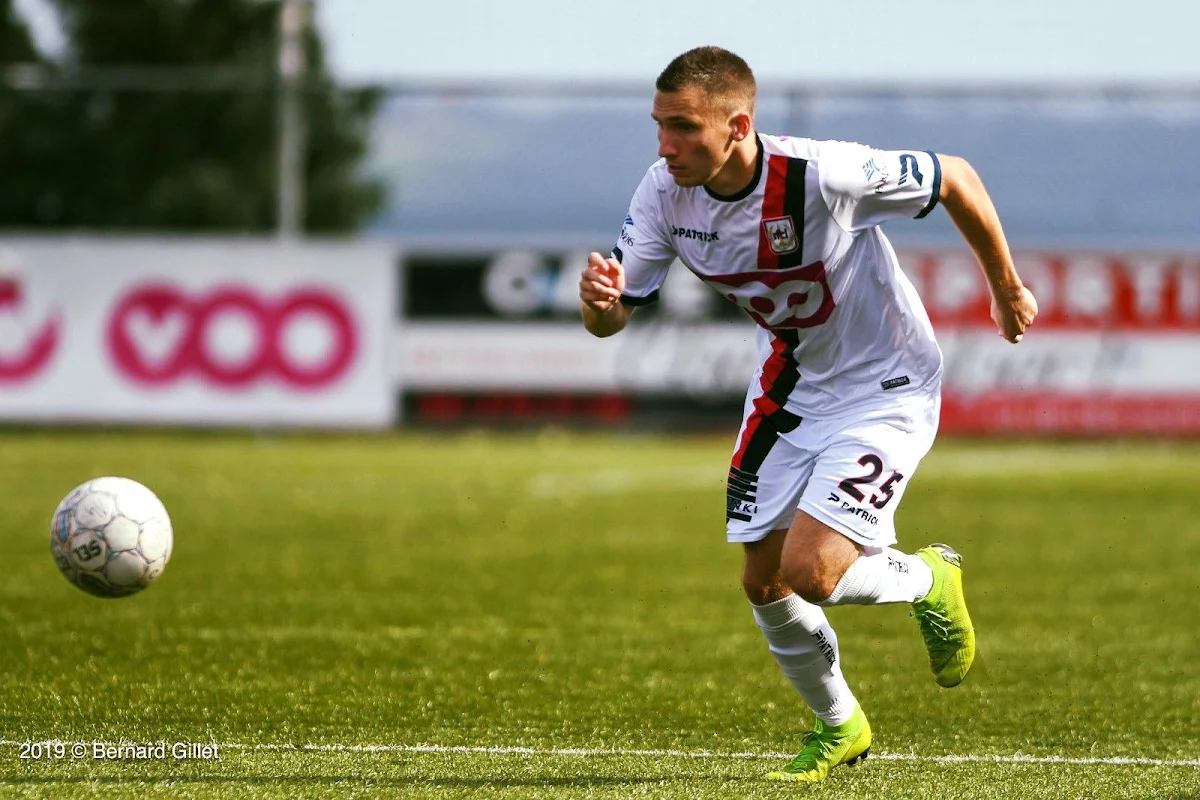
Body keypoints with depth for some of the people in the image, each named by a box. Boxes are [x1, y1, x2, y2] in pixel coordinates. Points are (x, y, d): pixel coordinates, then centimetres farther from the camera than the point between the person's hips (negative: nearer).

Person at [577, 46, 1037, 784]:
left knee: (809, 571, -19)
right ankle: (838, 726, 34)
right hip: (791, 384, 6)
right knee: (763, 583, 7)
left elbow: (955, 178, -17)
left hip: (887, 388, -6)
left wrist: (1007, 290, -3)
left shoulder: (823, 177, -32)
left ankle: (928, 578, 15)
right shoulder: (666, 193, -15)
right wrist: (600, 300, -36)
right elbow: (612, 319, -10)